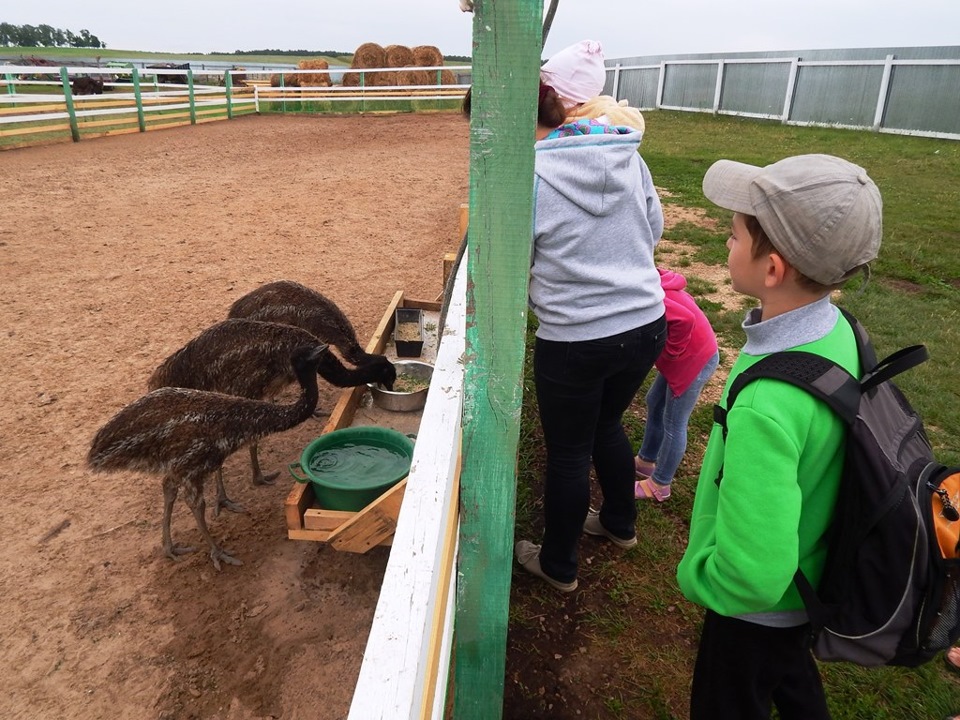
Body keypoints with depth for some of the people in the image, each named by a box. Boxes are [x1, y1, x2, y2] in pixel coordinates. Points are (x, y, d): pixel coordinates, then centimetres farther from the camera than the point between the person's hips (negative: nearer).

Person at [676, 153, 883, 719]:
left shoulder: (766, 407, -41)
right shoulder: (838, 330, -14)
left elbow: (750, 576, -37)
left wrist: (692, 575, -15)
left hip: (756, 608, -6)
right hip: (809, 577, 7)